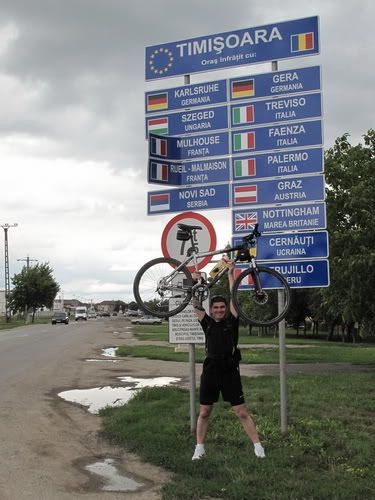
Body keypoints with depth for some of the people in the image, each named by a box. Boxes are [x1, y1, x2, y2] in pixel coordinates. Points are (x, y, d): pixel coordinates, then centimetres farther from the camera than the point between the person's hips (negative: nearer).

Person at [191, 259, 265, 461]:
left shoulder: (231, 321, 3)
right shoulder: (207, 323, 8)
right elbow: (196, 305, 2)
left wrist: (231, 273, -3)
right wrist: (195, 282, -3)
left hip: (230, 372, -2)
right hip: (210, 371, 2)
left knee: (241, 412, 0)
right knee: (204, 412, 7)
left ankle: (257, 446, 6)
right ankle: (199, 448, 19)